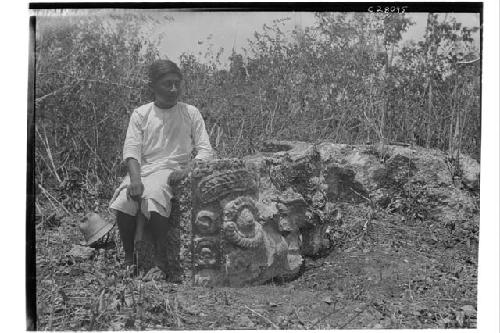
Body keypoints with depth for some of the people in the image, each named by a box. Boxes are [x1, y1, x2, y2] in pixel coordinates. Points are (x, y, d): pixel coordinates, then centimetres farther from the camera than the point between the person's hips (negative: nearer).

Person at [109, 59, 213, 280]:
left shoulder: (190, 113, 7)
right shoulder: (141, 114, 9)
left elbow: (205, 150, 3)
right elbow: (131, 149, -1)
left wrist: (187, 170, -17)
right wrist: (135, 178, -21)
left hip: (172, 170, -2)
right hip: (142, 169, 2)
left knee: (152, 198, -34)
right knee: (123, 201, -27)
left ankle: (162, 257, -15)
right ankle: (129, 257, -6)